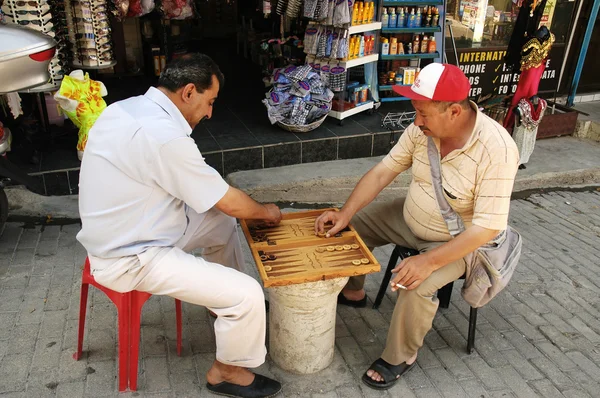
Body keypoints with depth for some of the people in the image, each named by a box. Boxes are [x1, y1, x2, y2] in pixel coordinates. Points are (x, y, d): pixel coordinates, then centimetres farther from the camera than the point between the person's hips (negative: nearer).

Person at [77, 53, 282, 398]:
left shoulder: (127, 108, 1)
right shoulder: (164, 136, -29)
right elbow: (231, 203, -19)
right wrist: (266, 211, 2)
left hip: (121, 234, 10)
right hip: (131, 258, -10)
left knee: (222, 223, 19)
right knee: (247, 296, -14)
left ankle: (229, 304, 38)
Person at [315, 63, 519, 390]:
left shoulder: (496, 149, -32)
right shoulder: (423, 128, -14)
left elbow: (488, 226, -31)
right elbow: (384, 170, -9)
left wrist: (430, 261, -36)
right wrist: (345, 212, -18)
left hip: (456, 240, -6)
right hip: (410, 218, 7)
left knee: (416, 286, -29)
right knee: (353, 223, 5)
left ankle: (401, 357, 0)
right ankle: (352, 292, 29)